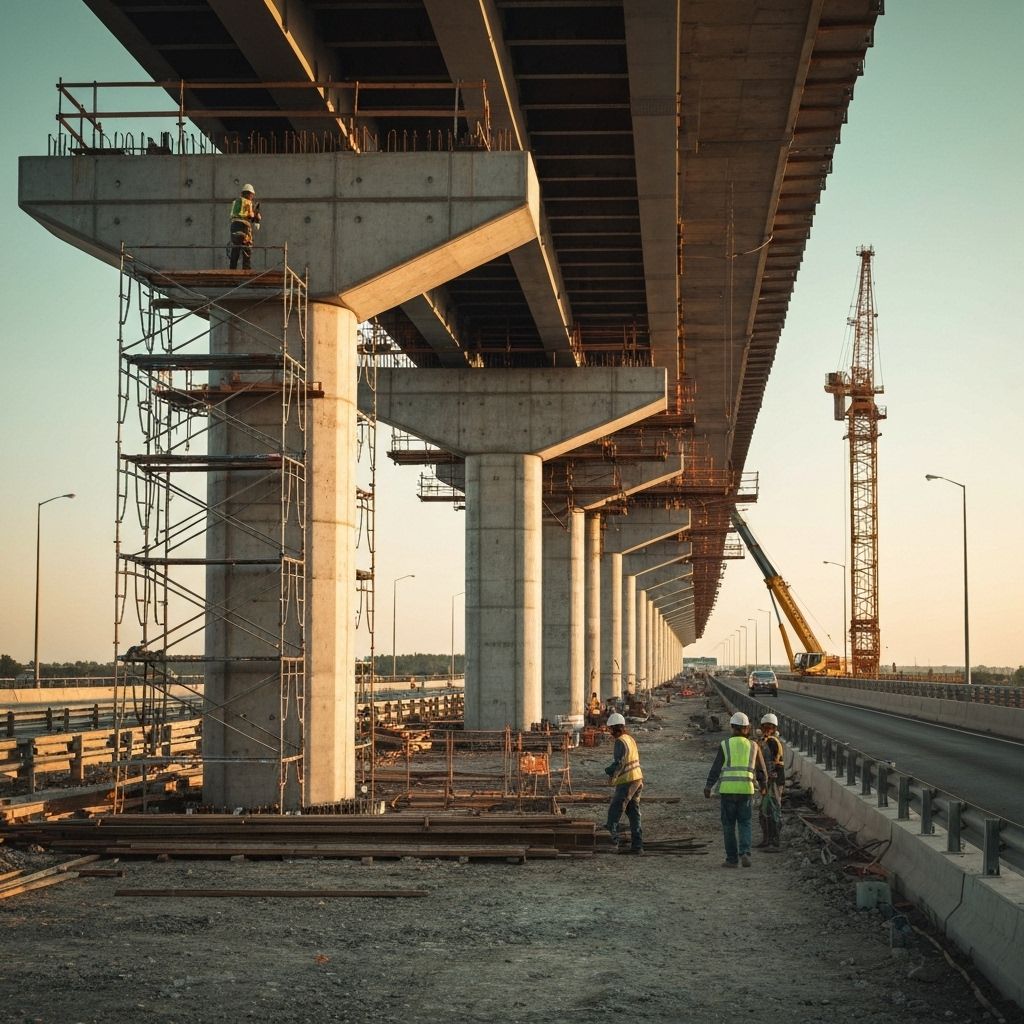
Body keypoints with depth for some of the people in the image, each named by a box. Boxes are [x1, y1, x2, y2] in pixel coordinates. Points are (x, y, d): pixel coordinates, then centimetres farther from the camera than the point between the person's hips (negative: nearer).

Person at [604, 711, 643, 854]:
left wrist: (609, 772, -2)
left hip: (626, 782, -9)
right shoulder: (630, 739, 14)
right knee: (633, 814, 10)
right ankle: (637, 845, 10)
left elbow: (619, 763, -20)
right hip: (637, 779, 9)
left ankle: (613, 841, -4)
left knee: (614, 812, -2)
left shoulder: (620, 742, -14)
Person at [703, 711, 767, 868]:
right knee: (744, 823, 11)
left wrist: (708, 788, -2)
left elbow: (716, 768, -5)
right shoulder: (753, 746, 6)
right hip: (746, 790, 2)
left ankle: (732, 859, 7)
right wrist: (763, 785, 30)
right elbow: (761, 769, 14)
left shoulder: (725, 745, -1)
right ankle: (745, 853, -10)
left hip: (727, 789, -2)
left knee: (729, 824, 8)